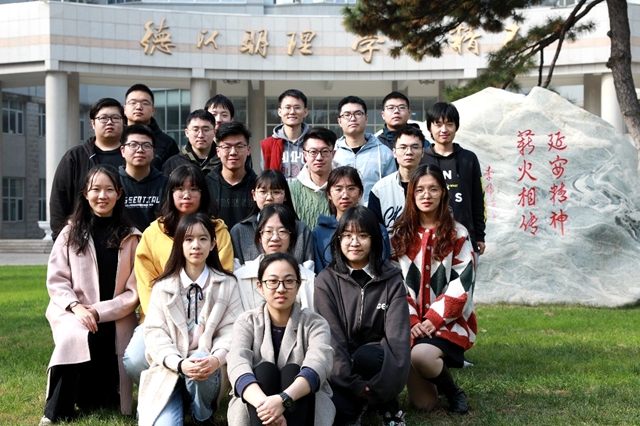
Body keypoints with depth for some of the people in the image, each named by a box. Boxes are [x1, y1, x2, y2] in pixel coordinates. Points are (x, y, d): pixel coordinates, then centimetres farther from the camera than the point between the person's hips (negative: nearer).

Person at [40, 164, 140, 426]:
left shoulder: (130, 238, 4)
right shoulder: (71, 233, 7)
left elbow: (133, 292, -1)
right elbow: (56, 280, 2)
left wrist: (98, 312, -12)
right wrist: (76, 307, -15)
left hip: (115, 321, 0)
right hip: (74, 315, 0)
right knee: (75, 338, -35)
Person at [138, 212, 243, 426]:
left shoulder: (227, 284, 5)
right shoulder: (163, 286, 5)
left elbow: (232, 330, -4)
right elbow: (155, 332, -3)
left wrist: (216, 358, -25)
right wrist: (179, 364, -21)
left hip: (207, 368, 0)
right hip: (169, 370, 0)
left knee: (200, 359, -36)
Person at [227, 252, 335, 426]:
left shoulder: (315, 324, 0)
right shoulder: (247, 322, 2)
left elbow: (318, 365, -22)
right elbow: (237, 364, -19)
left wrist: (283, 400, -41)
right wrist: (263, 402, -40)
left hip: (302, 408, 0)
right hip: (254, 407, 1)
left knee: (292, 371, -27)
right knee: (264, 369, -25)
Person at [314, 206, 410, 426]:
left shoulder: (391, 279, -1)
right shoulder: (327, 280, -3)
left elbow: (398, 334, -10)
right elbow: (331, 337, -11)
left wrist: (391, 381, -24)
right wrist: (354, 384, -21)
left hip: (379, 364, 1)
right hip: (343, 368, -1)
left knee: (365, 355, -35)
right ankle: (356, 406, 4)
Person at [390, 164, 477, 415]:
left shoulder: (457, 234, 1)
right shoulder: (401, 233, 7)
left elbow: (462, 283, -7)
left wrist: (434, 319, -14)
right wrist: (411, 320, -8)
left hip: (448, 321, -2)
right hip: (412, 323, 2)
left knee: (421, 355, -35)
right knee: (423, 404, -7)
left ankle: (453, 391, -3)